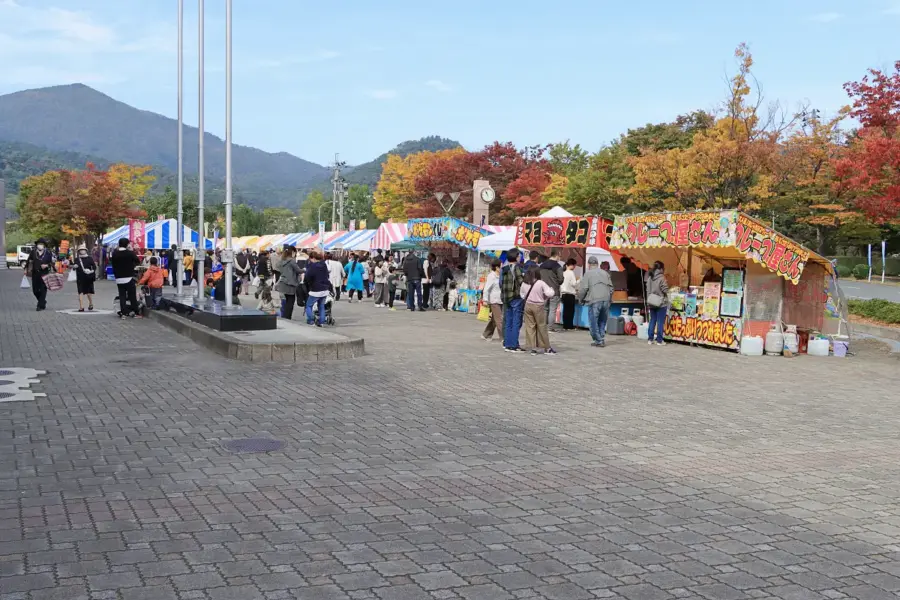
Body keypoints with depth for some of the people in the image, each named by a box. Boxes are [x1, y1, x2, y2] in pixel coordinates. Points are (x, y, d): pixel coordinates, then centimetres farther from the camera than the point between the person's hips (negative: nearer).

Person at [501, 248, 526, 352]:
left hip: (505, 297, 8)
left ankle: (507, 344, 16)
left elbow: (500, 283, 14)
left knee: (508, 322, 13)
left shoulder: (503, 269, 11)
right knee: (516, 322, -3)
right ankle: (513, 345, -4)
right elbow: (521, 281, -18)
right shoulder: (516, 267, -12)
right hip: (516, 297, -8)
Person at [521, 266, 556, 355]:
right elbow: (549, 293, -17)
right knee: (542, 327, 6)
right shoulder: (541, 283, -14)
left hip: (528, 305, 3)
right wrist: (551, 289, 3)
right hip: (538, 307, -3)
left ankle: (533, 348, 7)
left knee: (530, 327, 7)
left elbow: (522, 295, 9)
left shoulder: (524, 283, -1)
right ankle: (547, 348, 14)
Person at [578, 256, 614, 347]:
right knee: (602, 321, 14)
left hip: (594, 301, -5)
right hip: (606, 300, 5)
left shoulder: (588, 274, 2)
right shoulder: (605, 273, 17)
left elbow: (583, 289, -4)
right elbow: (611, 288, 17)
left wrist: (581, 300, 11)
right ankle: (602, 339, 10)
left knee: (594, 322, 3)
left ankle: (598, 341, 3)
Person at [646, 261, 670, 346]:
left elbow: (648, 290, 9)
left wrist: (649, 301, 15)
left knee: (652, 321, 12)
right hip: (661, 303, -6)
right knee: (660, 322, 0)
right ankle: (659, 340, 2)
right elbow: (665, 290, -14)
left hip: (651, 303, 6)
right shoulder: (661, 278, -15)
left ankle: (650, 339, 13)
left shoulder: (650, 277, 5)